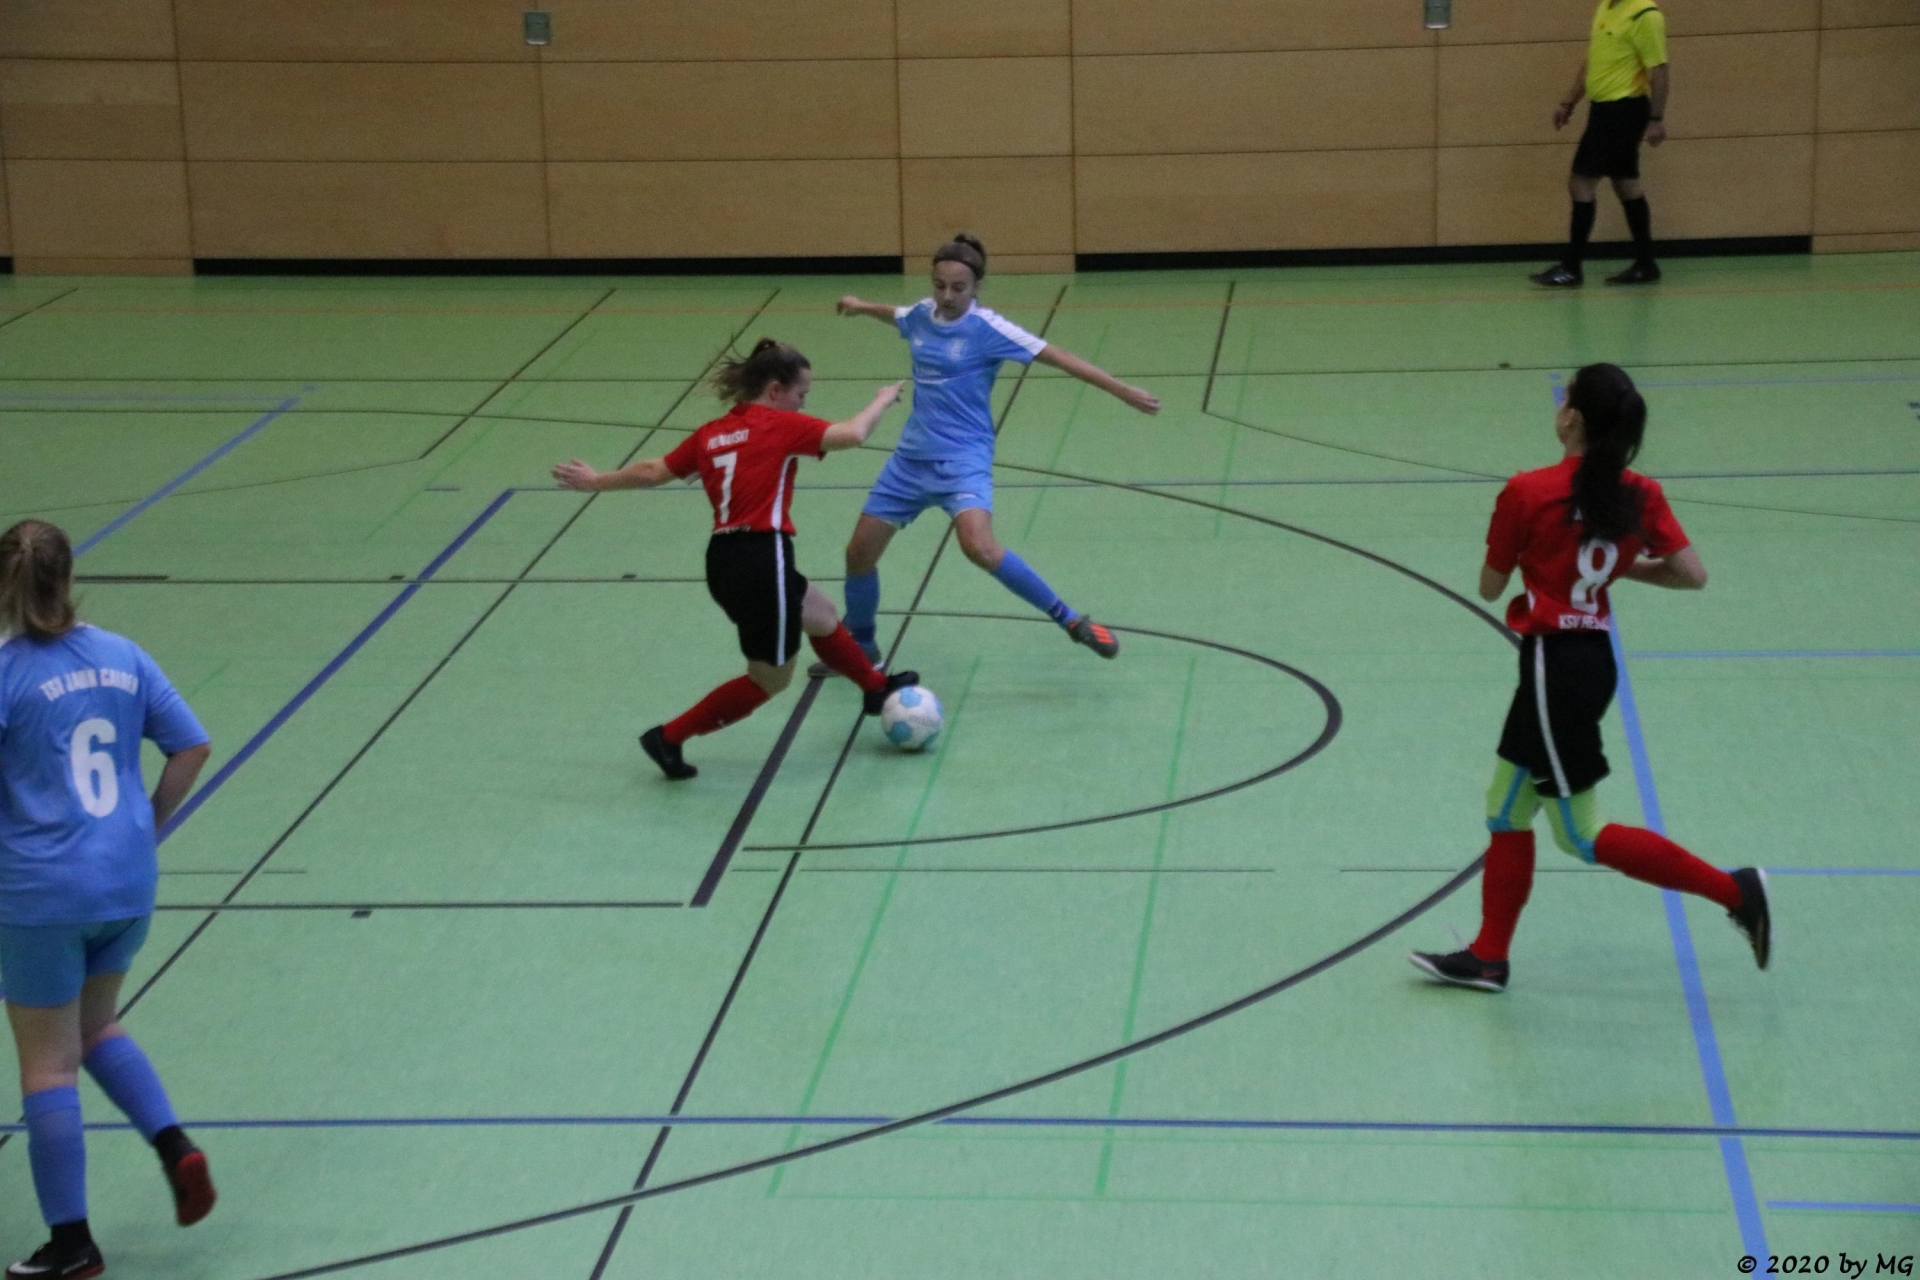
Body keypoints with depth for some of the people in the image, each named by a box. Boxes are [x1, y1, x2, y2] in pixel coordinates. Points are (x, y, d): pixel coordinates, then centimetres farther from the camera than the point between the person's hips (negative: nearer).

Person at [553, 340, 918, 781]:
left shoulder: (712, 434, 11)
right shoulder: (779, 426, -7)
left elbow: (653, 471, 14)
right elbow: (852, 435, -16)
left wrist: (596, 480, 30)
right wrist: (883, 399, 2)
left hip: (724, 562, 9)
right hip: (762, 559, -9)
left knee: (821, 615, 29)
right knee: (771, 678, 8)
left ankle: (878, 688, 47)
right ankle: (669, 737, 9)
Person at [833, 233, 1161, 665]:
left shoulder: (986, 328, -12)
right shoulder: (921, 315, 5)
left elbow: (1058, 357, -16)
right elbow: (894, 314, 30)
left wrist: (1122, 391, -21)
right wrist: (860, 306, 51)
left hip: (962, 459, -6)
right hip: (912, 456, 6)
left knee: (980, 548, -31)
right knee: (859, 552, 7)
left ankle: (1071, 621, -18)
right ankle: (860, 645, 31)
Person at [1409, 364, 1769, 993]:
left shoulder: (1527, 493, -16)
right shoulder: (1640, 497, 0)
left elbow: (1490, 587, -6)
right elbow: (1692, 574, -3)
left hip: (1554, 664, -8)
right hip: (1594, 656, 8)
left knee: (1581, 834, 3)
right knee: (1506, 809, 18)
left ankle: (1733, 890, -1)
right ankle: (1488, 958, 24)